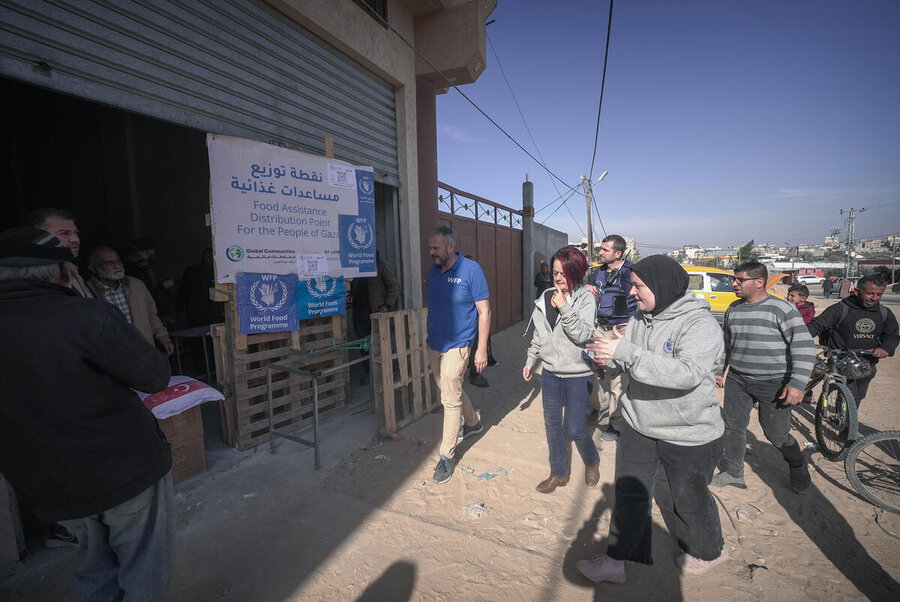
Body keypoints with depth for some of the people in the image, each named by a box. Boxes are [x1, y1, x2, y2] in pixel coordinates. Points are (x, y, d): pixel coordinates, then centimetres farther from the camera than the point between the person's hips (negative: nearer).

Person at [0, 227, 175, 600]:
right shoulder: (89, 316, -22)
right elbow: (156, 378, -16)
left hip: (49, 490, 6)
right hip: (126, 471, -6)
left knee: (97, 563, 28)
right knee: (145, 568, 15)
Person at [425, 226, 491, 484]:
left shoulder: (471, 269, -13)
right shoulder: (433, 270, 5)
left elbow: (484, 311, -11)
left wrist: (481, 349, -13)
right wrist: (429, 336, 15)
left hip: (456, 346, -7)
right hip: (434, 344, 7)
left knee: (450, 400, -2)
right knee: (452, 391, 21)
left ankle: (447, 455, 15)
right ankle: (472, 423, 47)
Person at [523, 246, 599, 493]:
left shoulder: (586, 298, -11)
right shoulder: (546, 297, 2)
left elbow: (583, 334, -20)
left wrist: (564, 308, -26)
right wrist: (531, 360, 12)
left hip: (578, 375, -5)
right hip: (550, 373, 5)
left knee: (574, 428, 3)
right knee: (552, 424, 13)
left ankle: (592, 462, 37)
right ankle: (559, 473, 33)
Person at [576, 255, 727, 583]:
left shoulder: (700, 324, -22)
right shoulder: (639, 317, -1)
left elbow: (688, 373, -36)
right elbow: (627, 361, 7)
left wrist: (626, 352, -39)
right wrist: (608, 357, -17)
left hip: (688, 434, -5)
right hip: (638, 425, 6)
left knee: (687, 500, 18)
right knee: (629, 493, 13)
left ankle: (709, 551, 49)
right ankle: (616, 560, 28)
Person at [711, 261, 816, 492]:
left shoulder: (782, 309, -11)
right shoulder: (733, 309, 7)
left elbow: (804, 347, -13)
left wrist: (797, 384, -19)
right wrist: (718, 370, 18)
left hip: (773, 384, -5)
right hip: (737, 380, 5)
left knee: (777, 435, 7)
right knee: (733, 427, 9)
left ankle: (798, 468, 39)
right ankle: (733, 473, 25)